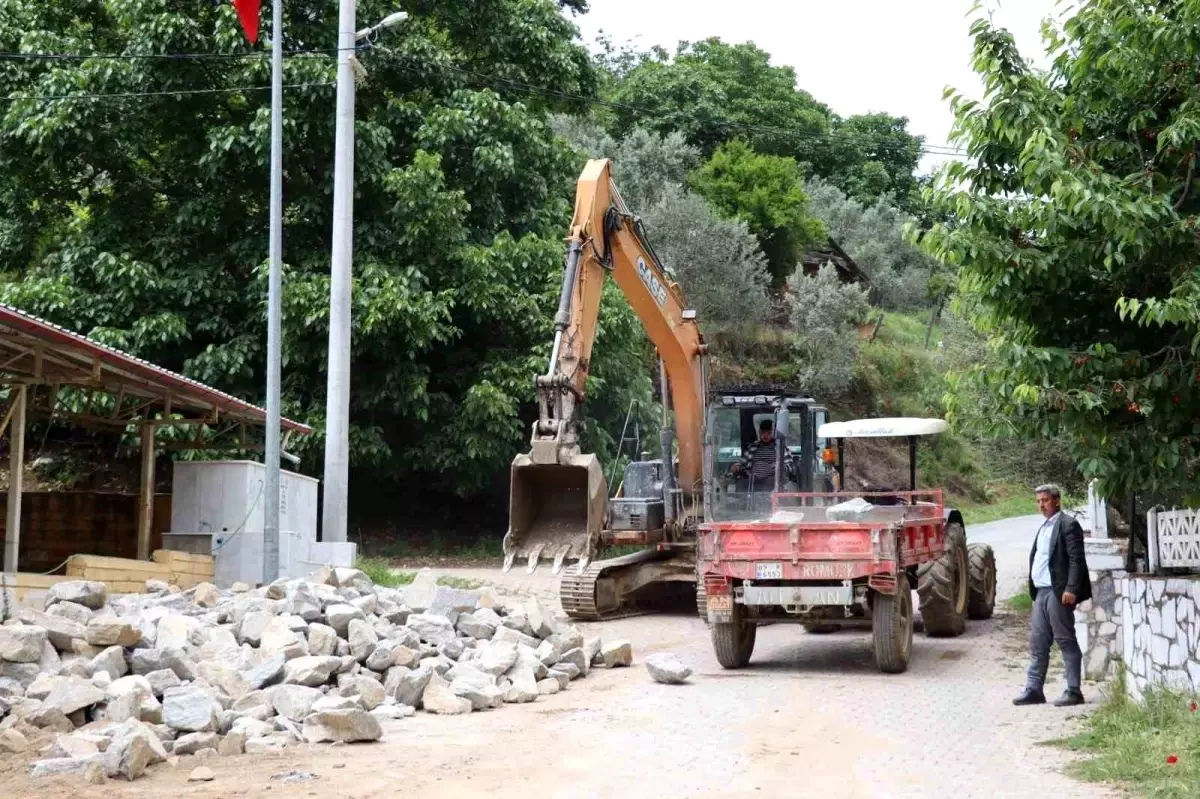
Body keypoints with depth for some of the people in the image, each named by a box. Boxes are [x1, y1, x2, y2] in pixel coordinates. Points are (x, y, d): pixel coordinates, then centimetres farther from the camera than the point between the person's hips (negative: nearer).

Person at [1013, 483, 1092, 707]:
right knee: (1037, 642, 8)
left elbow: (1076, 559, -14)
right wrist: (1033, 589, 13)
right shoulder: (1044, 527, 20)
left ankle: (1074, 691, 2)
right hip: (1041, 592, 9)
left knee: (1066, 641, -3)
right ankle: (1033, 690, 11)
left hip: (1058, 592, -9)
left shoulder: (1068, 524, -7)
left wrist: (1071, 589, -21)